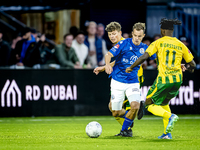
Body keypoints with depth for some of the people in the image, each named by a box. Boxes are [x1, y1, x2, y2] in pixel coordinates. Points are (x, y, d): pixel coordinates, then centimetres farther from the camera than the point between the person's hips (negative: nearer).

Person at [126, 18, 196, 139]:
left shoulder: (159, 42, -1)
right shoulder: (181, 45, 9)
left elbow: (144, 57, -11)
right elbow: (192, 64, 13)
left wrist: (131, 68, 1)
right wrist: (189, 69, 36)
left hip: (163, 80, -5)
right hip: (177, 80, 5)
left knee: (150, 104, 10)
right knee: (164, 103, 27)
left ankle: (170, 116, -18)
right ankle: (168, 133, 16)